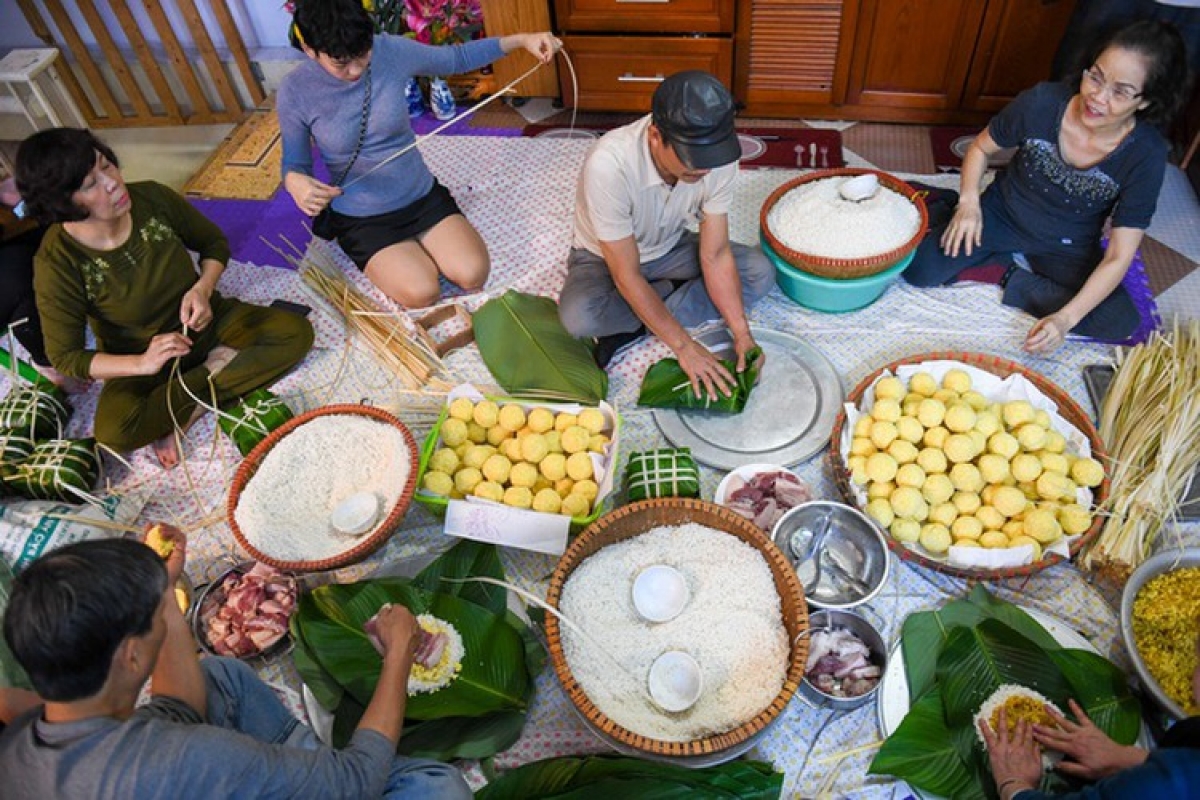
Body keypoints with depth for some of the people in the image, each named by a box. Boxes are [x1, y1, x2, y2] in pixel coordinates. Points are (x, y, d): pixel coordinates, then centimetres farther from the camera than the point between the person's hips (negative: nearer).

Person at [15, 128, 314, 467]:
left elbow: (214, 243, 2)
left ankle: (179, 411, -17)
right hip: (138, 359, -3)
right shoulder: (56, 262, -22)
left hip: (204, 322, 4)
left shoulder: (151, 198, -16)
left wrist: (202, 288, -19)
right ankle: (218, 369, -14)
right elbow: (64, 357, -14)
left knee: (296, 332, -19)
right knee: (114, 431, -33)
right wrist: (141, 363, -30)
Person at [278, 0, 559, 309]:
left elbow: (456, 58, 3)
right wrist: (294, 181, -31)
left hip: (422, 194, 3)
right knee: (421, 294, -21)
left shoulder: (391, 50, -12)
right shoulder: (295, 92, -17)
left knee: (473, 274, -14)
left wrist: (520, 39, -7)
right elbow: (294, 163, -5)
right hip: (362, 219, -2)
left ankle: (415, 247, 15)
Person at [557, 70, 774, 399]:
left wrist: (741, 332, -25)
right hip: (605, 257, -4)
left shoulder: (716, 157, -24)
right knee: (578, 316, -36)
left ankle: (632, 328, -15)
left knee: (760, 272, -15)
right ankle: (676, 292, -7)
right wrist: (684, 346, -31)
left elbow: (715, 255, -16)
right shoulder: (609, 165, -38)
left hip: (669, 249, 4)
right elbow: (628, 277, -32)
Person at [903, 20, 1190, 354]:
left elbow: (1118, 257, -21)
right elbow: (980, 147, -2)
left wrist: (1066, 318, -32)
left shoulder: (1146, 155, -22)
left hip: (1067, 249, 0)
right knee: (920, 270, -22)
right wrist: (969, 203, -19)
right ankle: (1005, 257, 3)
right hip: (1002, 216, 0)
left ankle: (1012, 281, -6)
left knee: (1120, 323, -22)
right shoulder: (1043, 102, -22)